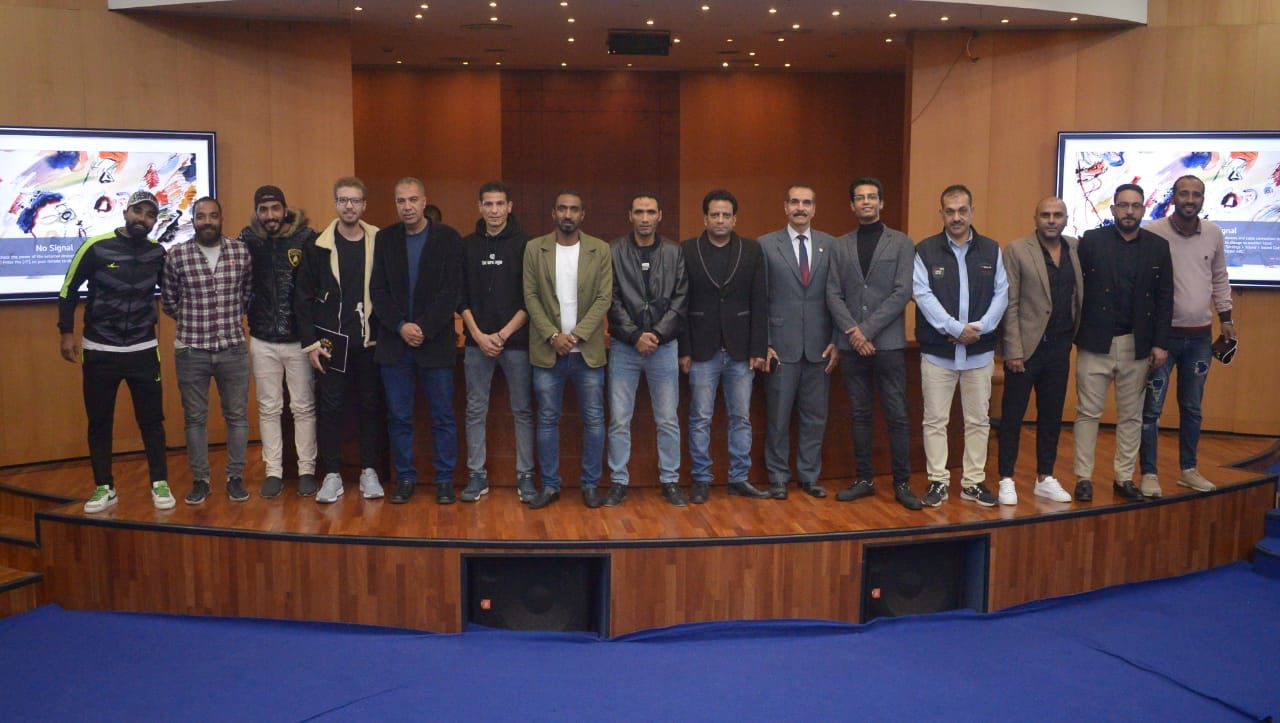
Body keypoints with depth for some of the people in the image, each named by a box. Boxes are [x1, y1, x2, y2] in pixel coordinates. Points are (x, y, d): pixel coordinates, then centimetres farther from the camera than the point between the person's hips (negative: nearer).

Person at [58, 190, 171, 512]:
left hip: (143, 350, 2)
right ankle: (104, 487, 19)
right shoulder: (96, 247, -9)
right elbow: (68, 290, 0)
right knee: (99, 422, 7)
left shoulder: (157, 252, 0)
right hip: (99, 350, -1)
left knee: (151, 419, 5)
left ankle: (160, 484, 15)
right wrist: (66, 333, -3)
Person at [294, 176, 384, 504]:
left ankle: (369, 471, 20)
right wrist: (310, 343, -4)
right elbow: (303, 298, 0)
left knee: (371, 406, 8)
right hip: (331, 341, -1)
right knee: (331, 408, 4)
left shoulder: (379, 243, 1)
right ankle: (332, 474, 15)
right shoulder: (317, 247, 0)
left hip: (370, 341, 1)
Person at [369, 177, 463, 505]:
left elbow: (451, 291, -7)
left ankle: (445, 480, 15)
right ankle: (405, 478, 19)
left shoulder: (448, 238, -1)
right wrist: (401, 326, -10)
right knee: (399, 416, 7)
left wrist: (423, 328, -14)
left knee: (442, 416, 4)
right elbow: (377, 290, 3)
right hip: (394, 342, 2)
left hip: (435, 342, -2)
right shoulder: (384, 238, 7)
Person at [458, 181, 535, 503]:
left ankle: (525, 476, 13)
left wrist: (503, 334, -10)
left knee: (522, 411, 3)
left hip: (515, 341, -2)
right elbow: (461, 297, 6)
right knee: (475, 412, 6)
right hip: (477, 341, 2)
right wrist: (479, 335, -6)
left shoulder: (525, 244, -1)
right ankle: (477, 476, 16)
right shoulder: (468, 245, 7)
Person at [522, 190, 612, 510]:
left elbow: (604, 298, -3)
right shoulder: (534, 248, 3)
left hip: (588, 350, 0)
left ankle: (590, 484, 17)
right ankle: (550, 485, 18)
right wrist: (553, 335, -12)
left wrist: (576, 335, -13)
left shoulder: (600, 250, 2)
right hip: (547, 351, 0)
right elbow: (530, 296, -1)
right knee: (547, 420, 6)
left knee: (594, 420, 4)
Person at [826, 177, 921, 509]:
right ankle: (864, 479, 17)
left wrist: (866, 330, -12)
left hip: (888, 342, -2)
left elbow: (902, 293, -6)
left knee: (896, 415, 0)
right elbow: (833, 295, 5)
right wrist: (851, 331, -9)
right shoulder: (840, 246, 11)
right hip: (851, 344, 3)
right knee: (859, 415, 8)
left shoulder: (901, 243, 3)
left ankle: (902, 483, 8)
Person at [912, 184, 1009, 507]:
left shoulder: (991, 250, 7)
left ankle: (974, 482, 19)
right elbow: (923, 295, -9)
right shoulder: (925, 250, -1)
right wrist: (956, 328, -16)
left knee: (978, 420, 8)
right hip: (938, 350, -2)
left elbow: (1001, 293, 3)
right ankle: (938, 482, 12)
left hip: (980, 350, 2)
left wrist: (981, 328, -12)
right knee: (935, 420, 2)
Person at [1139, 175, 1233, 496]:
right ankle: (1148, 474, 9)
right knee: (1151, 408, -1)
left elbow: (1220, 278, 16)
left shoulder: (1213, 234, 4)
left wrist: (1226, 317, 12)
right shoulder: (1153, 233, -11)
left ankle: (1188, 470, 27)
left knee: (1192, 408, 14)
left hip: (1200, 336, 5)